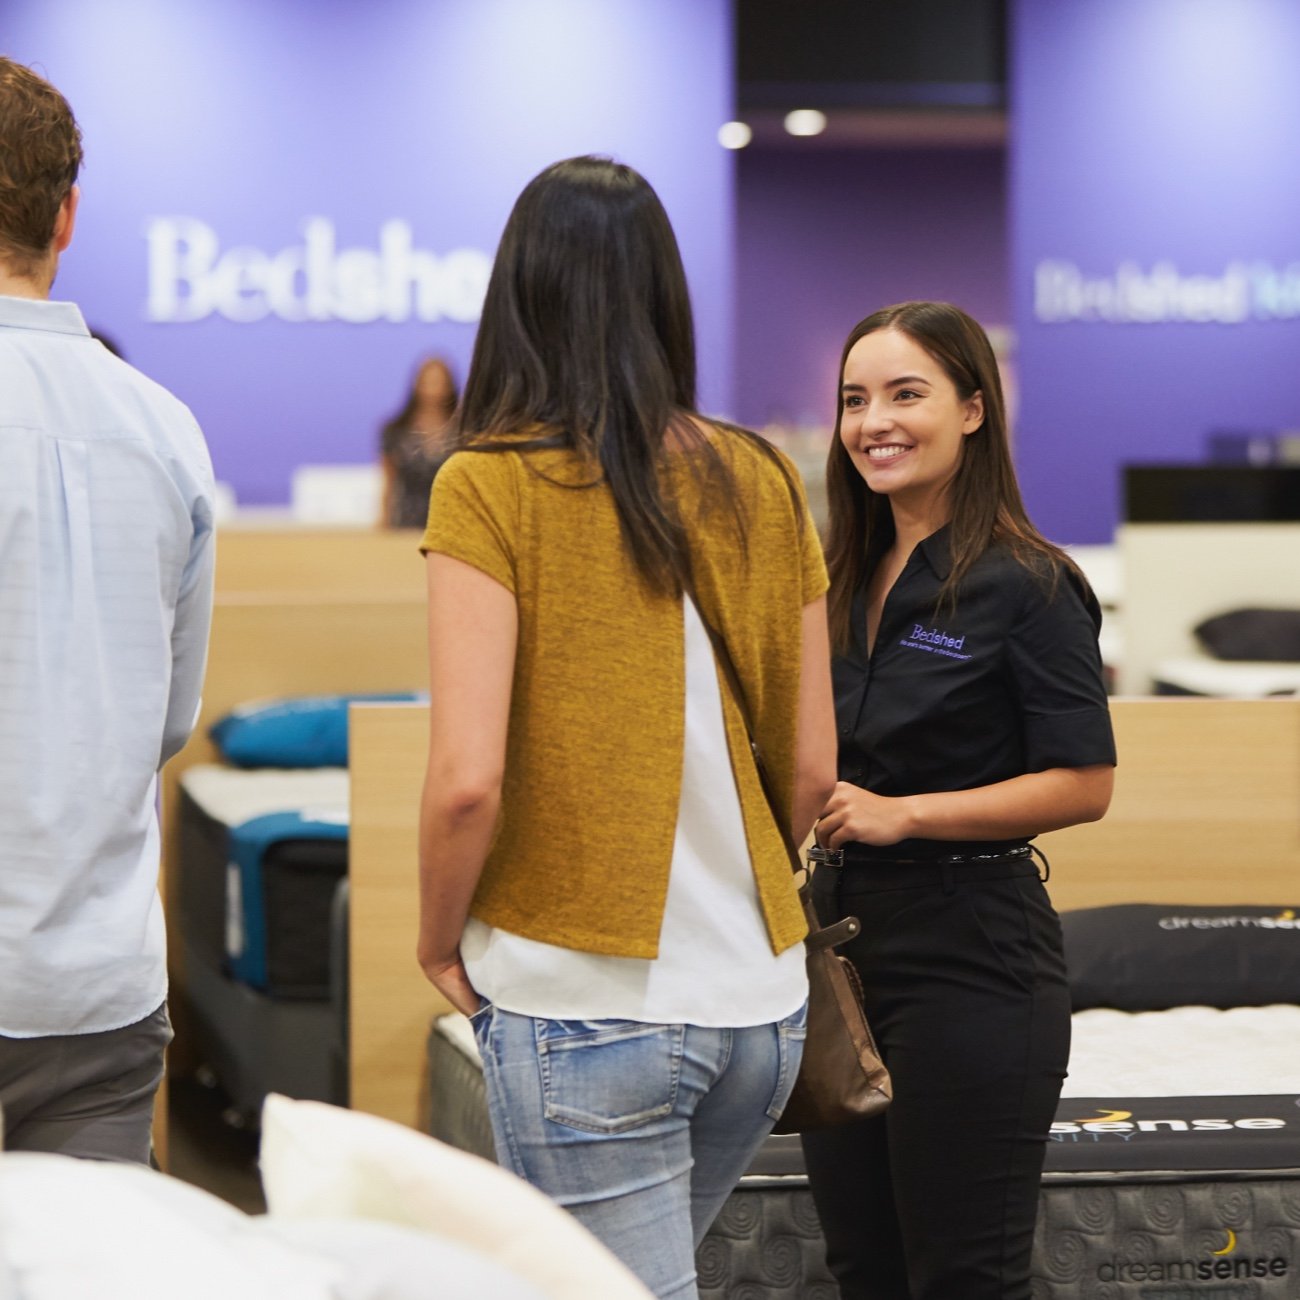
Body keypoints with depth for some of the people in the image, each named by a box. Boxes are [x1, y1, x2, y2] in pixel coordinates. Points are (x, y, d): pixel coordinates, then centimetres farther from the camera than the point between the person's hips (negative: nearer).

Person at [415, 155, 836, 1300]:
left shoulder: (492, 487, -11)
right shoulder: (762, 485, 3)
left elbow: (467, 778, -18)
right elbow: (813, 772, 7)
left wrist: (440, 941, -1)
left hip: (583, 1007, -5)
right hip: (763, 1003, 5)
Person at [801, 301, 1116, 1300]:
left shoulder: (1028, 584, -11)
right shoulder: (844, 583, 11)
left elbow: (1083, 786, -15)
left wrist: (904, 813, -20)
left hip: (971, 955, -7)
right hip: (841, 936, 7)